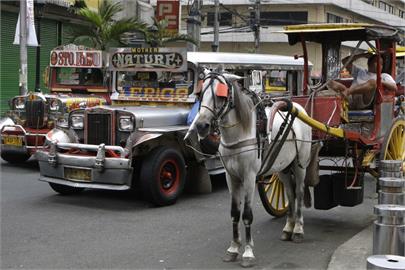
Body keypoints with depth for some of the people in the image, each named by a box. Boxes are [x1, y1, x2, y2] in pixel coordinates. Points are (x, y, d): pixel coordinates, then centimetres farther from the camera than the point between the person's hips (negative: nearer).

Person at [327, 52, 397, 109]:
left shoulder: (384, 76, 28)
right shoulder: (360, 71, 38)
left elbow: (394, 87, 11)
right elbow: (345, 61, 32)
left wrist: (381, 82, -4)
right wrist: (363, 55, 30)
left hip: (364, 101, -3)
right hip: (350, 100, 3)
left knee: (372, 82, -33)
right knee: (331, 83, -20)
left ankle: (348, 91, -49)